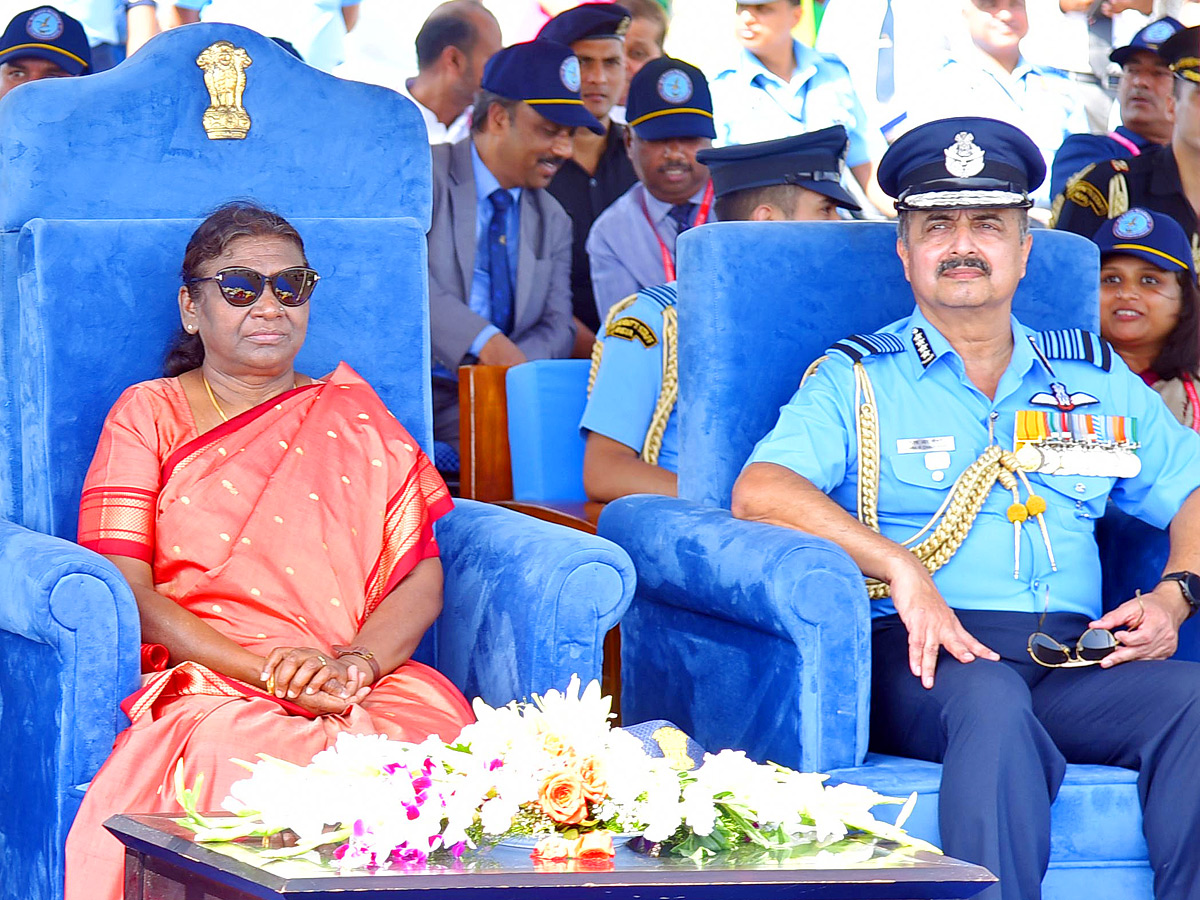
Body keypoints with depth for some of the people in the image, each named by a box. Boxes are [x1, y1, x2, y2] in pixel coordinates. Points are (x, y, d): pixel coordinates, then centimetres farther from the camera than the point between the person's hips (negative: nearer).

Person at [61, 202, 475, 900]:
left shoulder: (355, 415, 23)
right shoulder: (148, 415, 15)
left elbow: (422, 578, 13)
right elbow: (127, 588, 1)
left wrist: (358, 663, -10)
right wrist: (268, 669, -13)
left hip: (376, 680, 3)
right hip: (206, 683, -2)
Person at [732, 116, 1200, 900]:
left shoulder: (1100, 381, 25)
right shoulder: (856, 381, 13)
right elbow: (760, 491, -4)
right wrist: (900, 568, -16)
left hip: (1077, 663, 3)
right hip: (924, 659, -3)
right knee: (992, 702, -39)